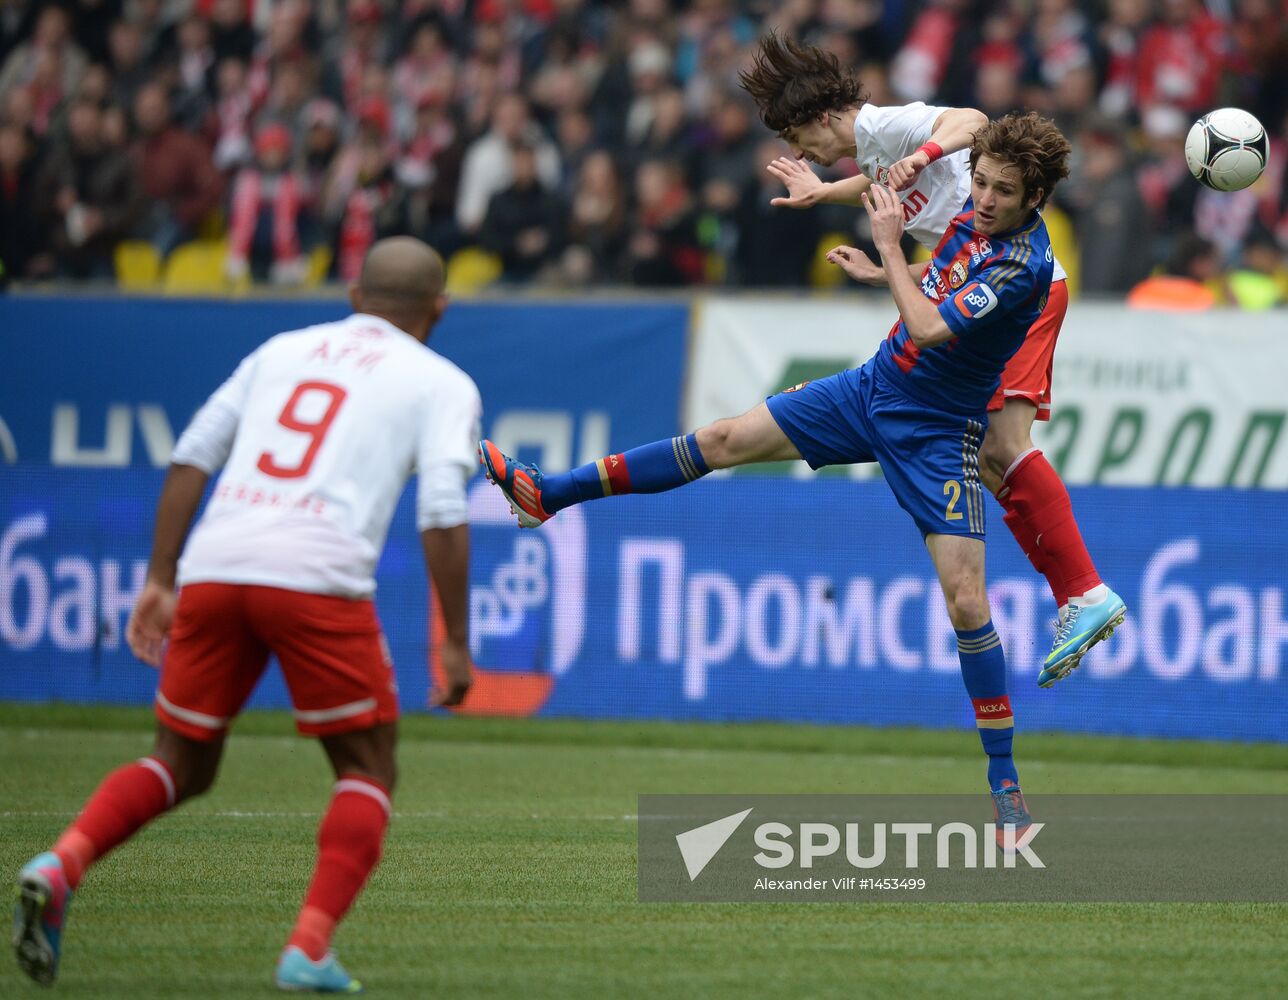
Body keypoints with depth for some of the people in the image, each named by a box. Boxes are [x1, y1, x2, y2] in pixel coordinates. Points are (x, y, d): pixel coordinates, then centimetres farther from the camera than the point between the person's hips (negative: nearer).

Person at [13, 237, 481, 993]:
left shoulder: (282, 350, 25)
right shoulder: (441, 384, 13)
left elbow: (192, 456, 17)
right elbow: (443, 513, -1)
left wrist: (161, 581, 18)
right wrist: (457, 644, 3)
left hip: (213, 567, 4)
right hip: (318, 576, -4)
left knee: (181, 767, 17)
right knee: (368, 771, 12)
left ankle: (61, 866, -9)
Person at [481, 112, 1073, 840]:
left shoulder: (1025, 267, -27)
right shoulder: (980, 214, -2)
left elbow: (931, 330, -31)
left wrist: (890, 247, -22)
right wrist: (885, 274, 17)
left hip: (937, 431, -7)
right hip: (874, 386, 7)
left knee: (965, 601, -14)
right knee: (727, 439, 6)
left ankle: (1006, 785, -4)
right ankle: (548, 494, 14)